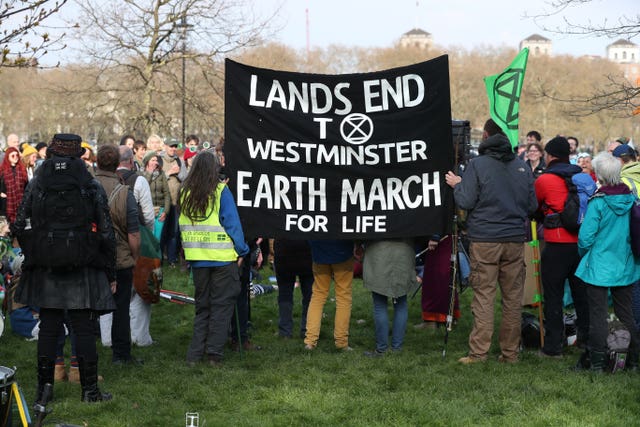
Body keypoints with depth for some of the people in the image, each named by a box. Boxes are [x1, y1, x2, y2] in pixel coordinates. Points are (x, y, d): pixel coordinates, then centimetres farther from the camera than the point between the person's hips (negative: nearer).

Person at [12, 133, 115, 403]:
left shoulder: (35, 186, 1)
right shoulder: (92, 188, -4)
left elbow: (20, 227, 3)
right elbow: (106, 233, -2)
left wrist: (32, 255, 19)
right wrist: (110, 274, 5)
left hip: (45, 270, 2)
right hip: (83, 273, -2)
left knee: (48, 329, 8)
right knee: (84, 330, 3)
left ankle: (44, 389, 12)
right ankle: (89, 390, 7)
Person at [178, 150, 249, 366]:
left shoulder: (185, 193, 3)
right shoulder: (220, 191, -10)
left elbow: (182, 226, 10)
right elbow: (232, 223, -8)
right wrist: (241, 251, 0)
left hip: (197, 258, 4)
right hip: (222, 258, -4)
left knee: (201, 305, 15)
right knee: (221, 305, 5)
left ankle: (195, 353, 13)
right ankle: (214, 353, 5)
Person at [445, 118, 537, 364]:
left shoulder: (477, 165, -6)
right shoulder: (522, 167, 6)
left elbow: (465, 202, -9)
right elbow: (532, 205, 11)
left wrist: (457, 185, 9)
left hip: (484, 240, -3)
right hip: (515, 240, 3)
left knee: (483, 296, -1)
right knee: (513, 297, 7)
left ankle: (478, 351, -2)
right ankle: (510, 352, 12)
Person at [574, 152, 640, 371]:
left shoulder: (598, 202, -16)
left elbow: (585, 237, -16)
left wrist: (584, 254, 4)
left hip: (599, 267, -5)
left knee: (598, 314, 3)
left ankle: (596, 361, 8)